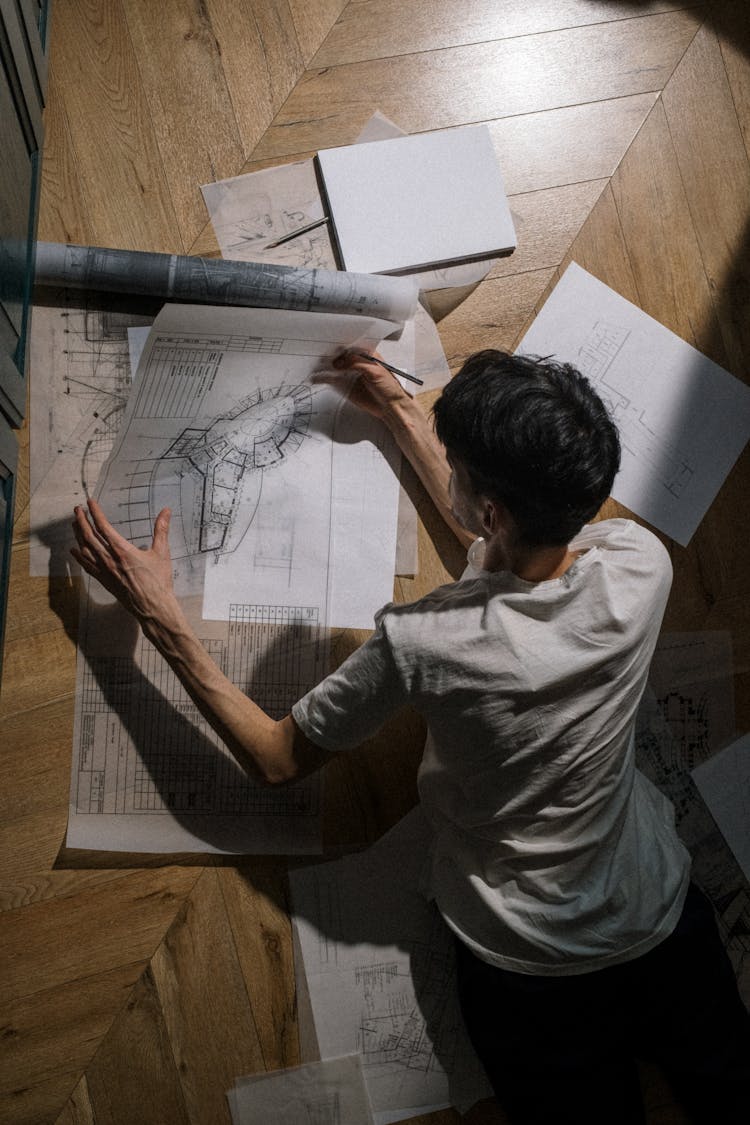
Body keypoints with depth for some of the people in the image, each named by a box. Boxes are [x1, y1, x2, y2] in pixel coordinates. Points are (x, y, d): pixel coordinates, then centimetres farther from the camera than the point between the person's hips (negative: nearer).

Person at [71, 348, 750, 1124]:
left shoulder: (420, 643, -35)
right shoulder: (639, 560, -20)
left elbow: (276, 760, -16)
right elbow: (504, 542, 3)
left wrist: (158, 614, -13)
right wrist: (402, 413, 8)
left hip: (529, 971, -4)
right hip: (667, 916, 5)